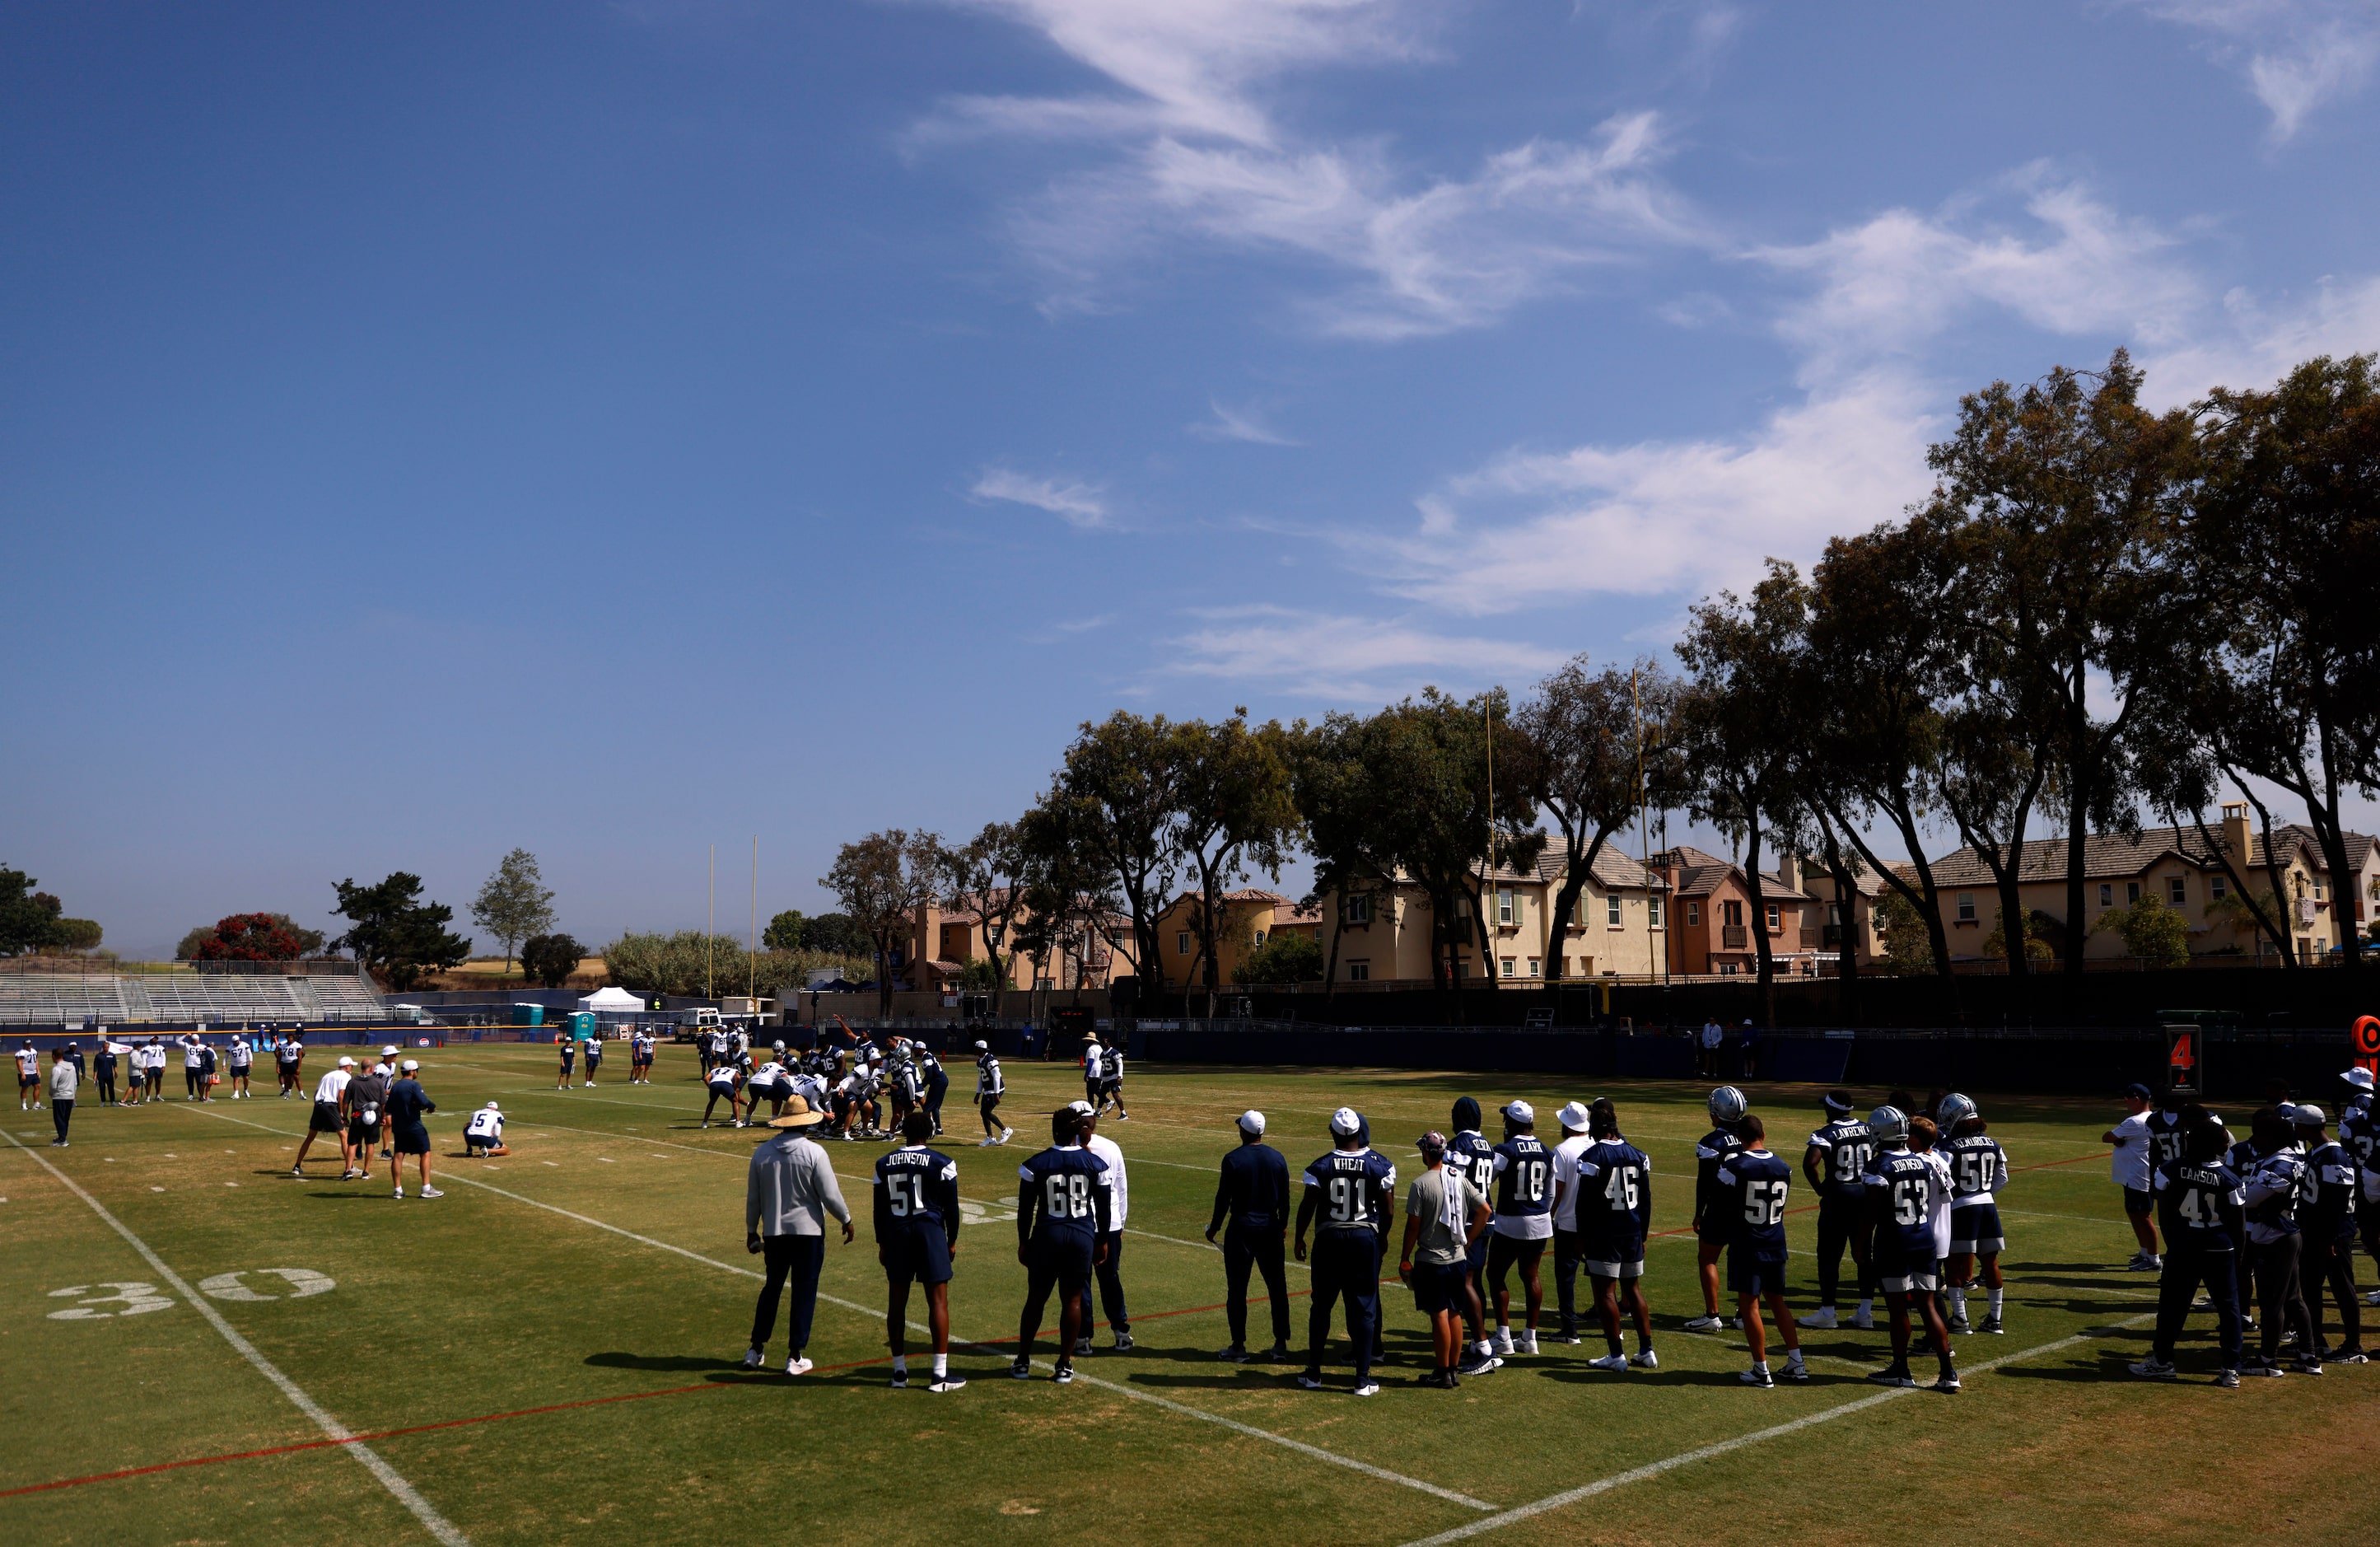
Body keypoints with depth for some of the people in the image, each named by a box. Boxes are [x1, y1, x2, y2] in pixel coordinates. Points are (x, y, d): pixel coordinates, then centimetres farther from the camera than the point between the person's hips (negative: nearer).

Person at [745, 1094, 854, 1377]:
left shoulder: (762, 1152, -1)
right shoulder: (813, 1152, -13)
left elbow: (753, 1197, 6)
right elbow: (830, 1194, -11)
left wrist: (751, 1230, 18)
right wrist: (846, 1220, 5)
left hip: (774, 1232, 4)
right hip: (808, 1231, -4)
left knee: (771, 1288, 19)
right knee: (804, 1293, 6)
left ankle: (756, 1350, 24)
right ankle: (795, 1358, 9)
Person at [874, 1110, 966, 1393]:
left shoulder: (884, 1164, 5)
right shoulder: (941, 1163, -5)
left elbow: (880, 1209, 8)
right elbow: (951, 1206, -1)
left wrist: (882, 1243, 16)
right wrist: (952, 1240, 10)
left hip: (896, 1233, 3)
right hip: (930, 1231, -3)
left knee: (897, 1300, 11)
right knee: (938, 1300, 1)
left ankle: (899, 1371, 17)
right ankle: (940, 1374, -1)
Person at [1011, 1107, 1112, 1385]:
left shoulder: (1035, 1165, -6)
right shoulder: (1095, 1164, -3)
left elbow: (1025, 1209, -1)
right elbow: (1103, 1208, 4)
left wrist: (1023, 1243, 10)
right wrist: (1102, 1241, 15)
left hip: (1047, 1237, 0)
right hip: (1083, 1238, 1)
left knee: (1036, 1299, 12)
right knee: (1072, 1300, 9)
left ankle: (1022, 1362, 20)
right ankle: (1065, 1366, 14)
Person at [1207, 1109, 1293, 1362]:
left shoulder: (1233, 1160, -11)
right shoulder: (1277, 1158, 0)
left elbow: (1223, 1198, -8)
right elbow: (1284, 1197, 7)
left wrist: (1214, 1228, 5)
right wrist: (1283, 1225, 21)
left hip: (1241, 1230, -4)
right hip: (1270, 1229, 4)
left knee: (1237, 1289, 5)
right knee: (1277, 1287, 10)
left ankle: (1238, 1347, 9)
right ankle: (1281, 1345, 13)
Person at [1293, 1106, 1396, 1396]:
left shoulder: (1321, 1166, -8)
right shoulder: (1380, 1165, -6)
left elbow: (1307, 1206, -5)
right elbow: (1387, 1209, 0)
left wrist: (1299, 1239, 9)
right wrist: (1382, 1234, 17)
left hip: (1329, 1239, 0)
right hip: (1365, 1239, 0)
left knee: (1321, 1306, 13)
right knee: (1363, 1310, 7)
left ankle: (1313, 1373, 22)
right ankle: (1363, 1379, 9)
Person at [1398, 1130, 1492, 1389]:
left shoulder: (1421, 1184, -14)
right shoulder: (1460, 1179, 3)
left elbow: (1413, 1225, -13)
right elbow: (1484, 1209, 4)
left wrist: (1405, 1258, -2)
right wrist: (1466, 1241, 11)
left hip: (1431, 1261, -6)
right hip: (1457, 1258, 6)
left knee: (1439, 1316, 0)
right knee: (1454, 1314, 13)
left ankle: (1442, 1373, 7)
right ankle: (1453, 1370, 20)